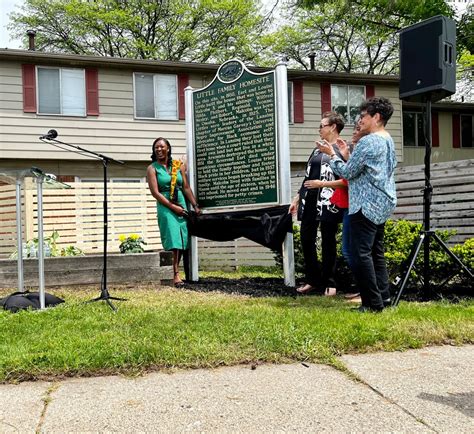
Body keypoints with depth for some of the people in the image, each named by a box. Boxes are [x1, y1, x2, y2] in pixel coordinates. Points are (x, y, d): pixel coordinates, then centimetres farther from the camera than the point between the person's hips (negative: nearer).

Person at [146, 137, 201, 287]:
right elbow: (155, 192, -8)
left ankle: (176, 273, 13)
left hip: (181, 205, 4)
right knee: (174, 240, -13)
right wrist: (173, 207, -12)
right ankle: (176, 275, -13)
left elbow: (186, 187, 13)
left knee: (182, 241, 2)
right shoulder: (152, 168, 0)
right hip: (165, 207, -4)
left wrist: (195, 205, 7)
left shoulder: (178, 165, 11)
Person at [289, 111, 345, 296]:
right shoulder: (317, 150, 17)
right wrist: (296, 199, 17)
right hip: (309, 201, 7)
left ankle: (329, 283, 13)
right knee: (306, 240, 6)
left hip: (328, 203, -7)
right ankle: (312, 280, 19)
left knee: (328, 243, 2)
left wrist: (322, 184, -14)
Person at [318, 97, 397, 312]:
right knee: (376, 252, 15)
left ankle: (373, 303, -4)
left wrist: (332, 154, 0)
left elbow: (347, 173, -13)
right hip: (382, 205, 10)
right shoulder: (388, 141, 14)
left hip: (366, 205, -10)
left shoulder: (368, 142, -16)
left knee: (360, 254, -6)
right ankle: (383, 296, 18)